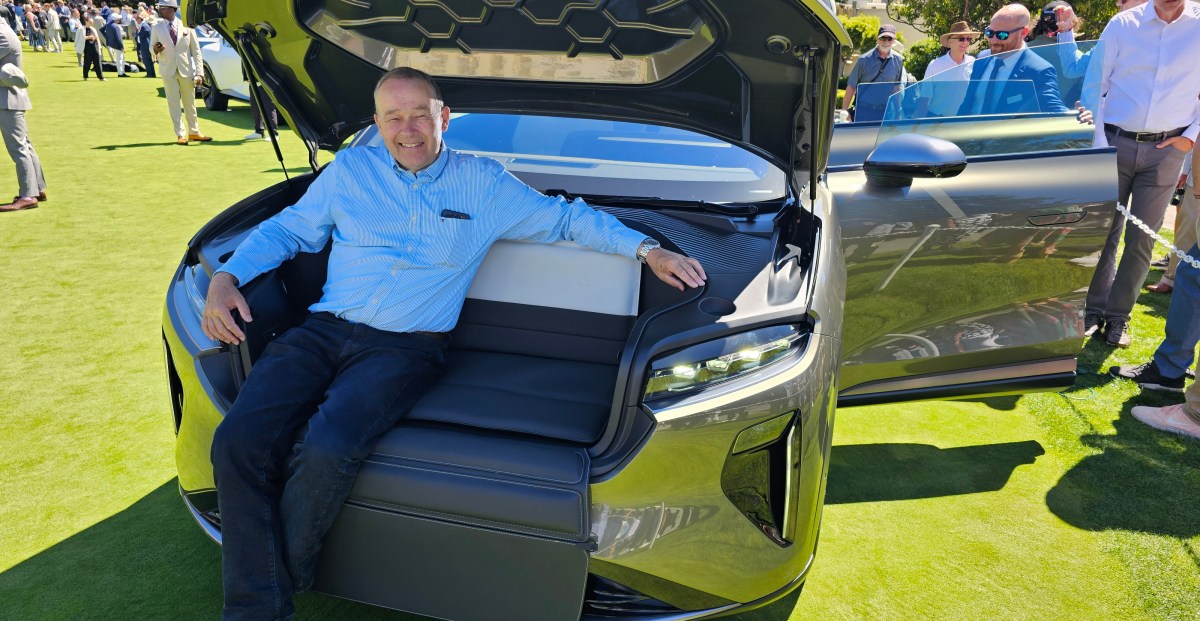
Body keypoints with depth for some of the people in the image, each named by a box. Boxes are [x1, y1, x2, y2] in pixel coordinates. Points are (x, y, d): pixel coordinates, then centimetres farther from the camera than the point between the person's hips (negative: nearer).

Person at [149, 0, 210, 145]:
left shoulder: (186, 26, 2)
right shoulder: (156, 28, 4)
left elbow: (196, 51, 2)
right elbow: (152, 48, 10)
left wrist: (199, 72, -5)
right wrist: (155, 50, -16)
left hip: (186, 70, 0)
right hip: (168, 72, 0)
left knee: (190, 103, 9)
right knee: (174, 104, -1)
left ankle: (194, 132, 21)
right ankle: (180, 135, 5)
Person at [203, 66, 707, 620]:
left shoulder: (483, 184, 11)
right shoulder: (349, 170, 16)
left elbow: (567, 217, 17)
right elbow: (286, 229, 23)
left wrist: (647, 249, 7)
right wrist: (226, 276, 6)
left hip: (404, 347, -3)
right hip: (323, 331, 3)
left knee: (328, 451, -31)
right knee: (238, 441, -21)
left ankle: (284, 575, -5)